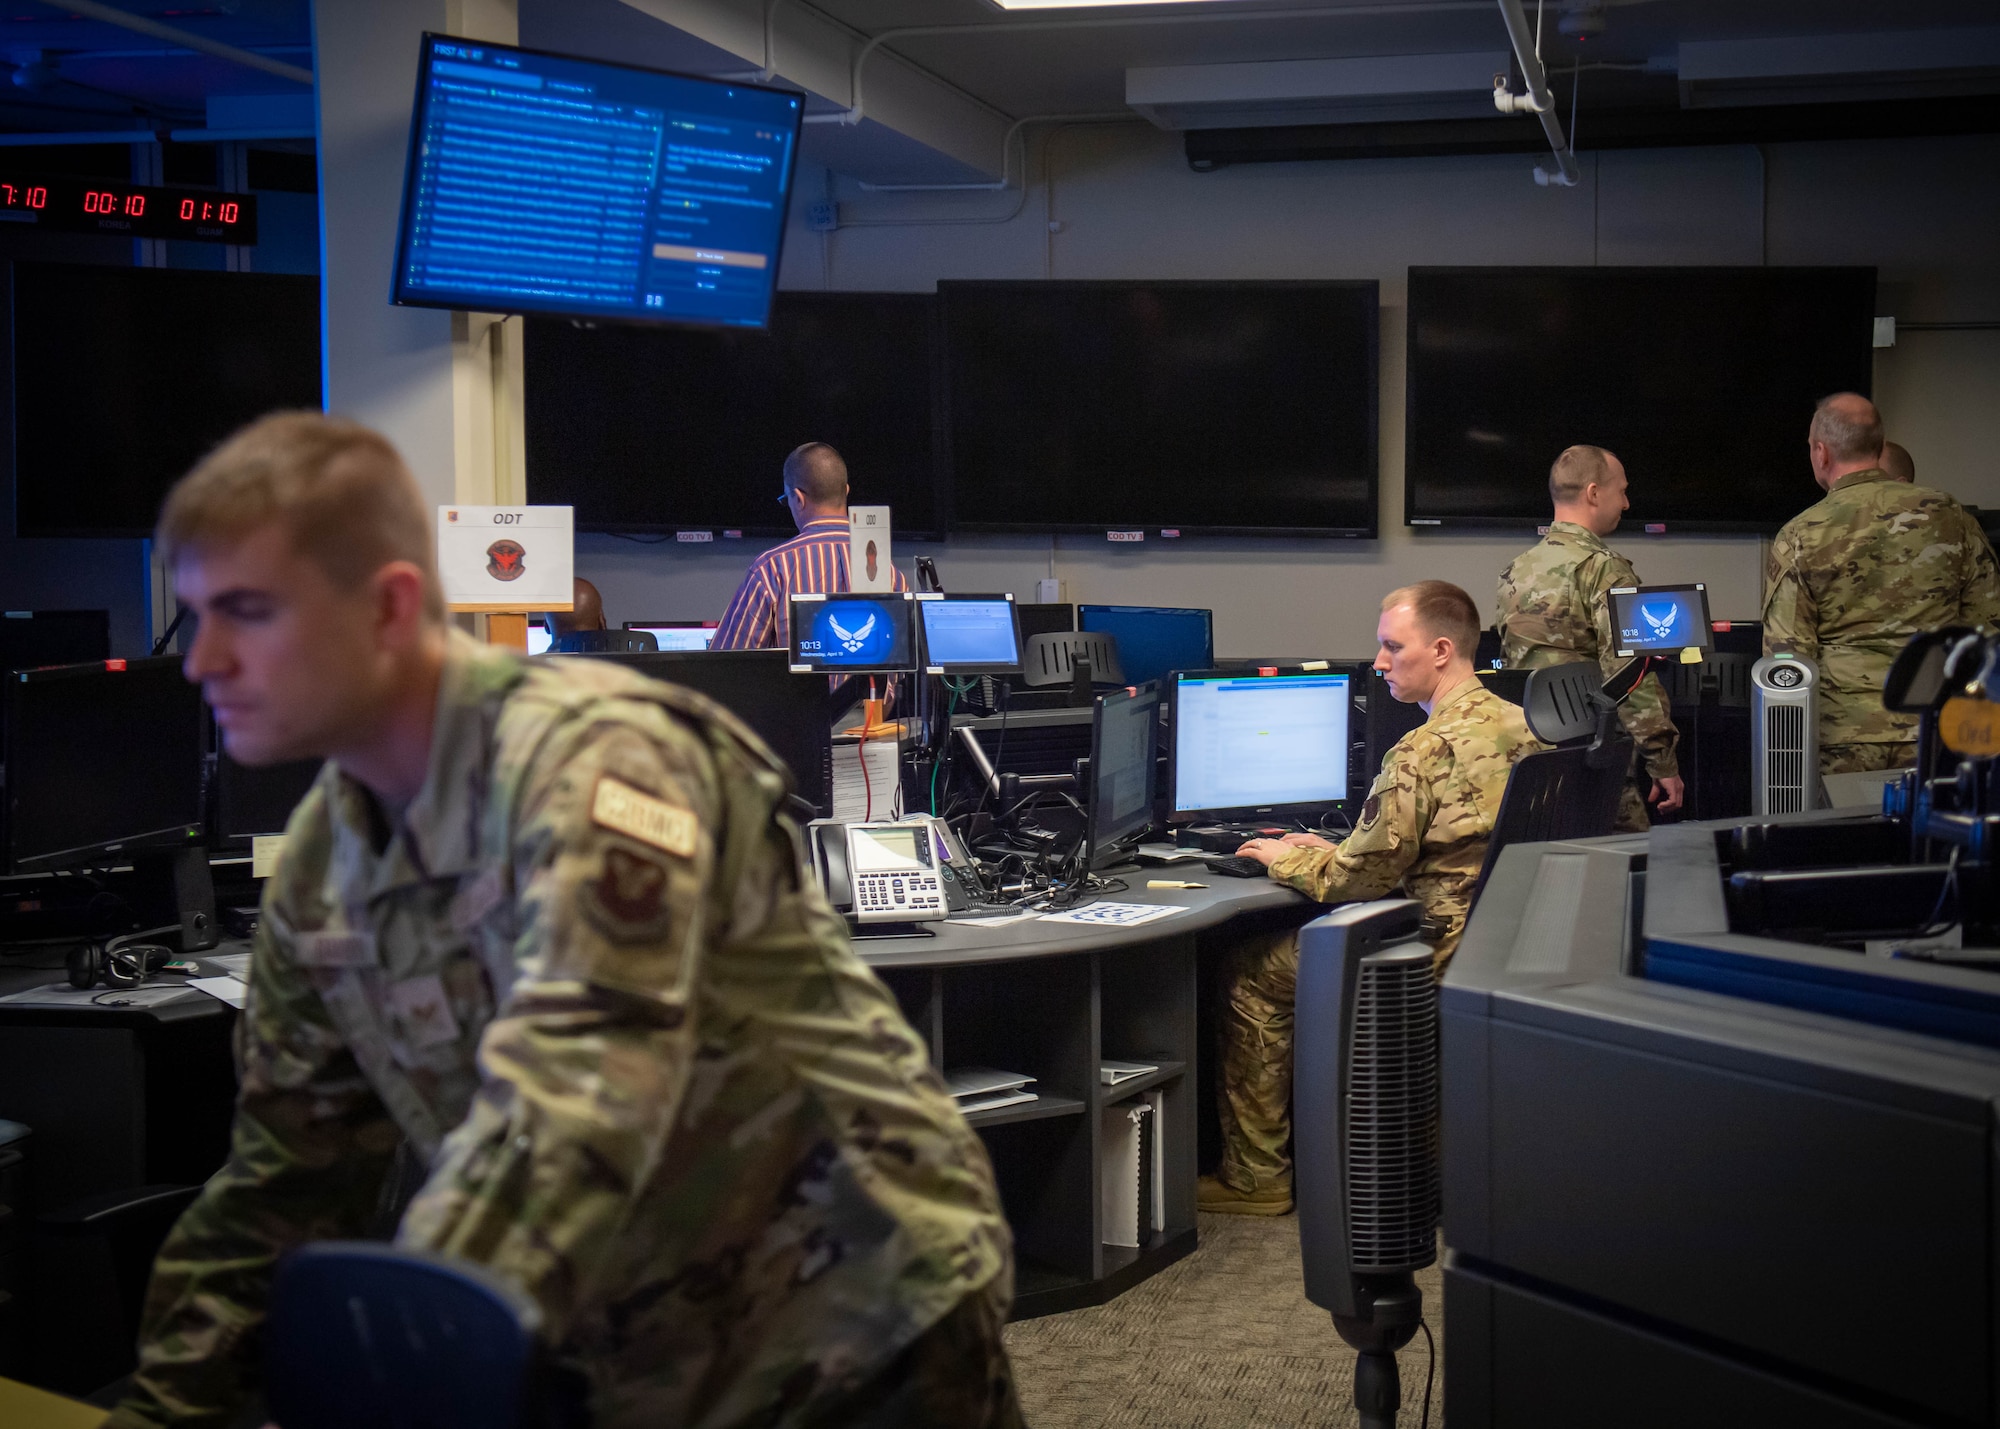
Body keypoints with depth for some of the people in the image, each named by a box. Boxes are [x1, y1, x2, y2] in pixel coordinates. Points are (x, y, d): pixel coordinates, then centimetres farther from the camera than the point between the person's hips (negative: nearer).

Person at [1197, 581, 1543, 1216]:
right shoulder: (1522, 727, 6)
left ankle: (1255, 1176, 13)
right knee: (1307, 936, 26)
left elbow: (1357, 878, -15)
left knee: (1250, 971, 5)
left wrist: (1283, 858, 4)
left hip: (1441, 954, -9)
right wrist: (1337, 851, 19)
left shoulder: (1424, 753, -22)